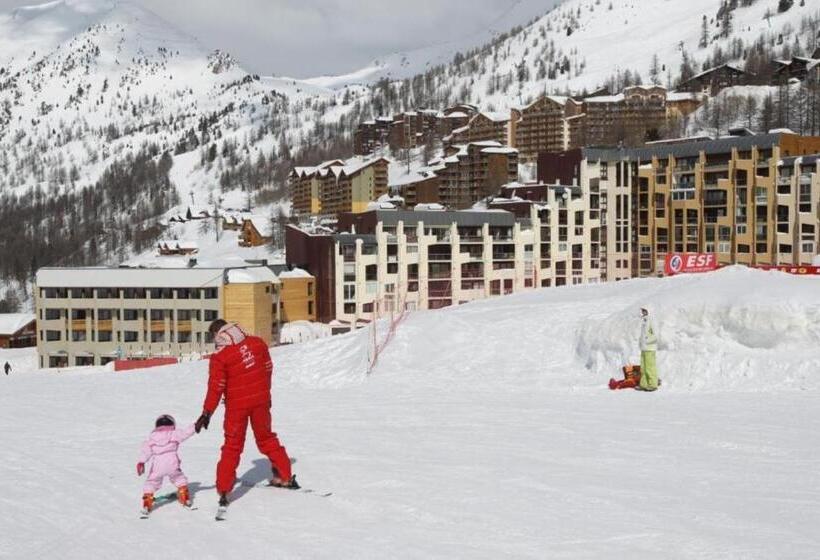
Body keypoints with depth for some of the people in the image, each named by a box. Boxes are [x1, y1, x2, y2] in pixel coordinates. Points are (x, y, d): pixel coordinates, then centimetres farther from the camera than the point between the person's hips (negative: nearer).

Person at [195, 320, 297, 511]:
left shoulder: (220, 357, -14)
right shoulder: (258, 343, -2)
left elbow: (216, 387, -13)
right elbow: (268, 369, 8)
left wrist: (207, 413, -6)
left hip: (237, 406, -4)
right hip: (260, 401, 4)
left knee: (232, 446, 5)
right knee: (266, 438, 21)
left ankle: (223, 490, 2)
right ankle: (285, 477, 27)